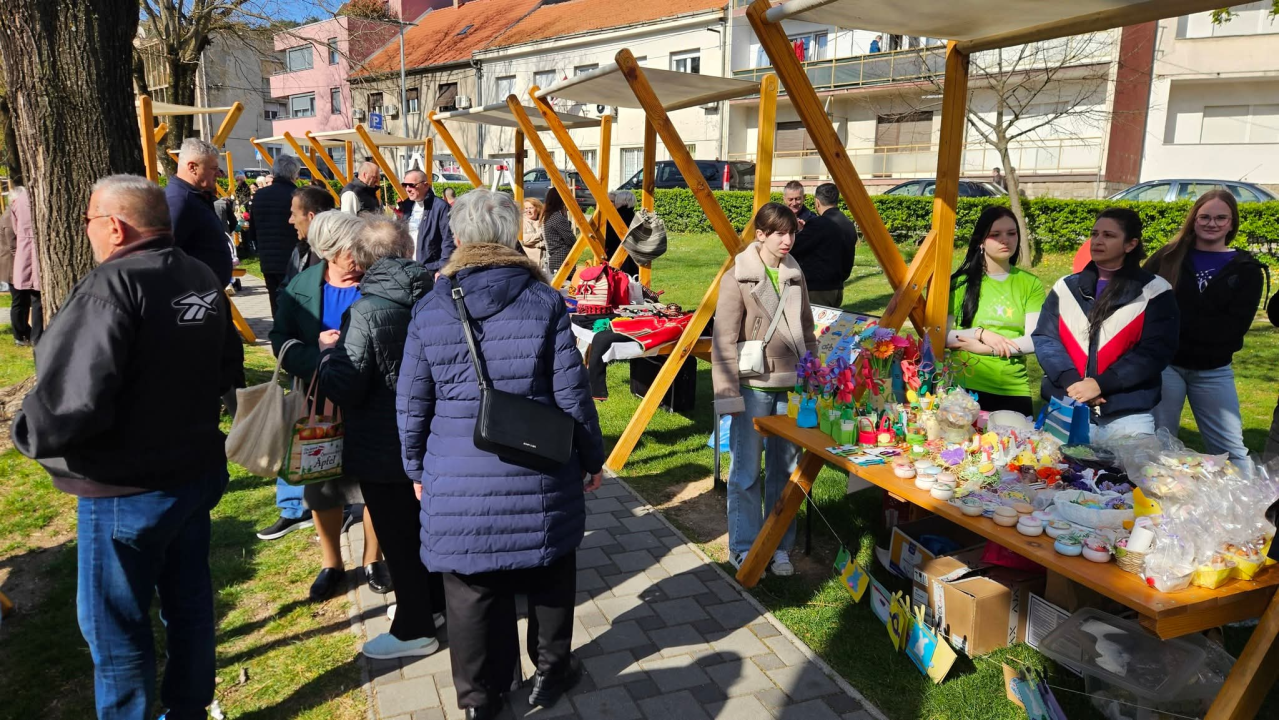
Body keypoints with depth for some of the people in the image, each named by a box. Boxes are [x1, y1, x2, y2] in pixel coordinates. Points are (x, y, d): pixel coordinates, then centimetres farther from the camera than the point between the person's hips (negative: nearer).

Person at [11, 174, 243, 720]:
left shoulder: (113, 285, -22)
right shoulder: (202, 278, 2)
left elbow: (73, 399, -29)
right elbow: (228, 371, 11)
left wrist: (28, 434, -10)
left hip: (125, 491, -8)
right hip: (196, 471, 8)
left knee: (116, 628, 11)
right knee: (189, 601, 21)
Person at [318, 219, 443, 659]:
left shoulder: (366, 311, -22)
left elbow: (344, 388, -23)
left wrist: (328, 350, -7)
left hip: (383, 447, -6)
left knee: (397, 538, 8)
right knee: (424, 523, 23)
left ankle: (414, 631, 21)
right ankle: (435, 600, 40)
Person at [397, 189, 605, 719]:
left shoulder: (429, 310, -2)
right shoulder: (545, 302, -7)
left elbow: (411, 403, 3)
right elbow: (572, 394, -6)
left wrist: (417, 469, 17)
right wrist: (592, 457, 8)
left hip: (458, 481, 1)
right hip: (540, 475, -1)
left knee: (471, 587, 14)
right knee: (549, 573, 20)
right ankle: (550, 671, 37)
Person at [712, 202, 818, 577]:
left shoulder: (795, 276, 8)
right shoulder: (738, 278, -8)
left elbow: (807, 333, 16)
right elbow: (724, 340, -10)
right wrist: (728, 393, -14)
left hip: (791, 386, 5)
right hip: (753, 386, -5)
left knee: (785, 470, 11)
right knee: (747, 471, 2)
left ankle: (780, 546, 24)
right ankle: (743, 549, 16)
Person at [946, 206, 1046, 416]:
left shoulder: (1030, 284, 5)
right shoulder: (962, 282, 0)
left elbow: (1035, 340, -4)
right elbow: (944, 336, -3)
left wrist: (986, 349, -14)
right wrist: (981, 333, -17)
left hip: (1014, 391, 2)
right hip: (965, 388, -1)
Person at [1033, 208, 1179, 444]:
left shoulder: (1153, 291, 1)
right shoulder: (1066, 287, 10)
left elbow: (1155, 351, -7)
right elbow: (1044, 338, 2)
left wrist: (1100, 384, -17)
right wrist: (1071, 380, -14)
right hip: (1064, 410, 3)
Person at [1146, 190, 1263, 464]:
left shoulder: (1246, 269, 5)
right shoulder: (1168, 257, 4)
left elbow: (1234, 327, -7)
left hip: (1213, 371, 1)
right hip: (1163, 364, 0)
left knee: (1232, 451, 3)